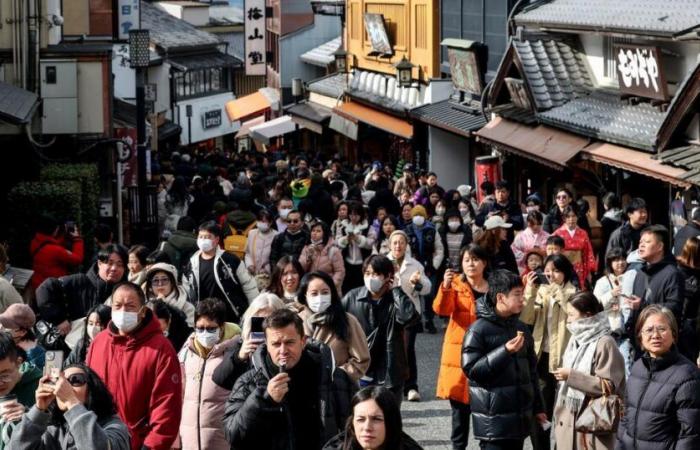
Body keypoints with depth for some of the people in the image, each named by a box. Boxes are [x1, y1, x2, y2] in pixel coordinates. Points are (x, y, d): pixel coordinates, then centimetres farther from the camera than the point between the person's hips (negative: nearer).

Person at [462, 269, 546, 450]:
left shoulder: (521, 328, 12)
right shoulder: (479, 330, -10)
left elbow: (531, 370, 19)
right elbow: (471, 369, -15)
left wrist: (537, 407, 19)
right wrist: (505, 352, -22)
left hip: (519, 416, 7)